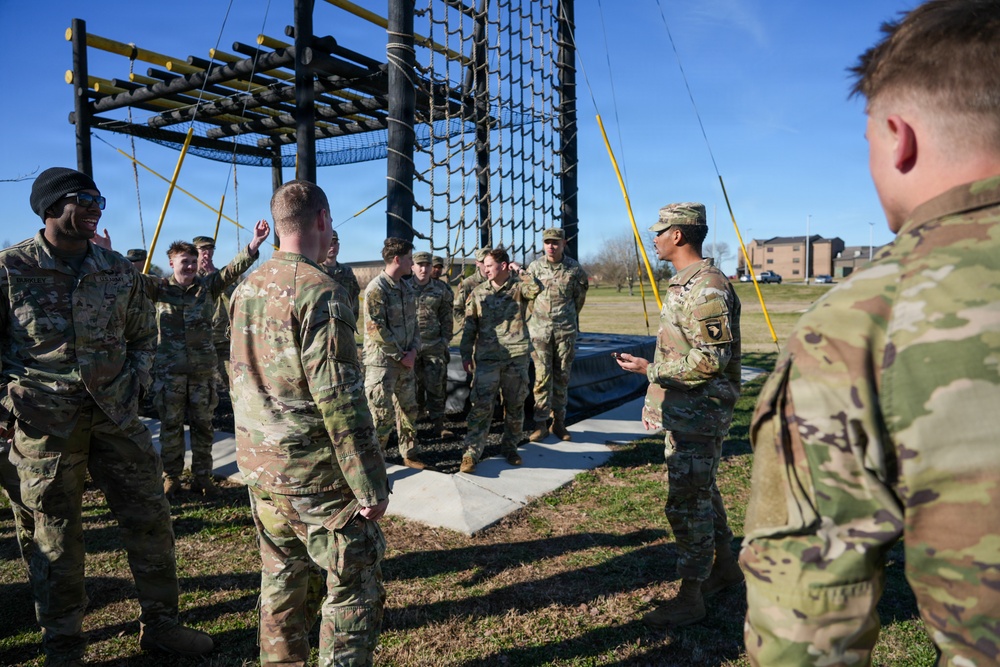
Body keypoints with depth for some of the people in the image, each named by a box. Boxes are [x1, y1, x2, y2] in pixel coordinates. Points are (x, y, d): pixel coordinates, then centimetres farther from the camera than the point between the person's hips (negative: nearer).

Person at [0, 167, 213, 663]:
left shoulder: (118, 270, 5)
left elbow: (142, 337, 15)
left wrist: (135, 384, 3)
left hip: (114, 413, 4)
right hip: (45, 419, -3)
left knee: (150, 518, 6)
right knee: (57, 534, 8)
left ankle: (159, 623, 24)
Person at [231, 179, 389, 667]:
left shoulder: (247, 289, 7)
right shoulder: (319, 290, -19)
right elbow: (340, 400, -22)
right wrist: (370, 484, -17)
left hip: (259, 469, 8)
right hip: (316, 478, -8)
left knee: (281, 582, 20)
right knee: (355, 590, 6)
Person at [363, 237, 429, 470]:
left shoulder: (406, 287, 10)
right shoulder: (376, 289, -16)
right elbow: (376, 330, -20)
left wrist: (413, 349, 0)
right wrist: (401, 355, -14)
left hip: (405, 361, 8)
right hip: (382, 363, -8)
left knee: (409, 410, 16)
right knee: (382, 416, -4)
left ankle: (410, 455, 30)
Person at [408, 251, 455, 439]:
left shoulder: (441, 289, 5)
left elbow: (446, 318, 9)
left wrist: (445, 341, 4)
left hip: (434, 345, 1)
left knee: (436, 385, 1)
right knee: (413, 385, 7)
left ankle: (438, 424, 8)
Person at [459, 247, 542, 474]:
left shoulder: (518, 287, 3)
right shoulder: (478, 293, 7)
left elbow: (537, 289, -20)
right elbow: (470, 326, 8)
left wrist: (520, 271, -9)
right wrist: (466, 354, 4)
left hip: (516, 356, 0)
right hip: (487, 358, 0)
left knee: (515, 406, 11)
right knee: (481, 406, -6)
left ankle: (509, 447, 27)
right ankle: (471, 453, -2)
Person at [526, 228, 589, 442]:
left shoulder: (575, 269, -3)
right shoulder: (534, 267, -1)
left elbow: (579, 298, 9)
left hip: (566, 330, 0)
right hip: (540, 329, 0)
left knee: (562, 378, 7)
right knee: (542, 377, -1)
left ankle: (559, 423, 17)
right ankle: (541, 424, 7)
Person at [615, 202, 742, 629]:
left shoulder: (706, 287, -20)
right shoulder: (683, 283, 13)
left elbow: (712, 358, -25)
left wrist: (649, 369, -19)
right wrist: (656, 400, 20)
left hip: (698, 416, -10)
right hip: (683, 412, 10)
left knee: (687, 503, -2)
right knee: (701, 492, 21)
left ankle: (690, 598, 10)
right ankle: (725, 567, 38)